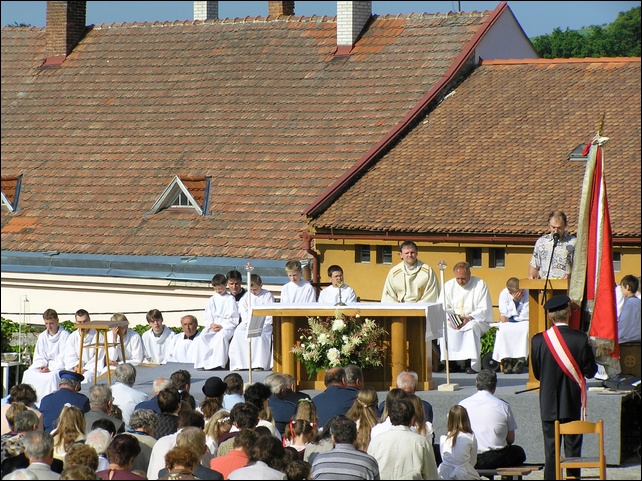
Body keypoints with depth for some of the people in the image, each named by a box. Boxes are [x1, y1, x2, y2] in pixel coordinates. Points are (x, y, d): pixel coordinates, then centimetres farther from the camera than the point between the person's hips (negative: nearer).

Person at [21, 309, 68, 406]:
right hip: (45, 366, 6)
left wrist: (50, 369, -18)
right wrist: (41, 366, -7)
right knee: (28, 374, -21)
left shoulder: (65, 335, -5)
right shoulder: (42, 336, 15)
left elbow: (63, 358, -11)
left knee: (52, 376, -38)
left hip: (60, 367, -6)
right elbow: (38, 356, 15)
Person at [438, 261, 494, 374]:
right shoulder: (448, 286, 7)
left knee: (471, 326, -37)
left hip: (478, 321, -3)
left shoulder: (480, 285, -3)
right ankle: (449, 361, -27)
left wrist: (469, 318, -22)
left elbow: (484, 310, -7)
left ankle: (474, 364, -34)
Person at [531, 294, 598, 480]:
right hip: (573, 403, -1)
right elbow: (590, 371, -6)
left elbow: (536, 373, 1)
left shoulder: (538, 340, -9)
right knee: (573, 449, 6)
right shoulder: (581, 339, -12)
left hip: (549, 405, 1)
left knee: (551, 450, 6)